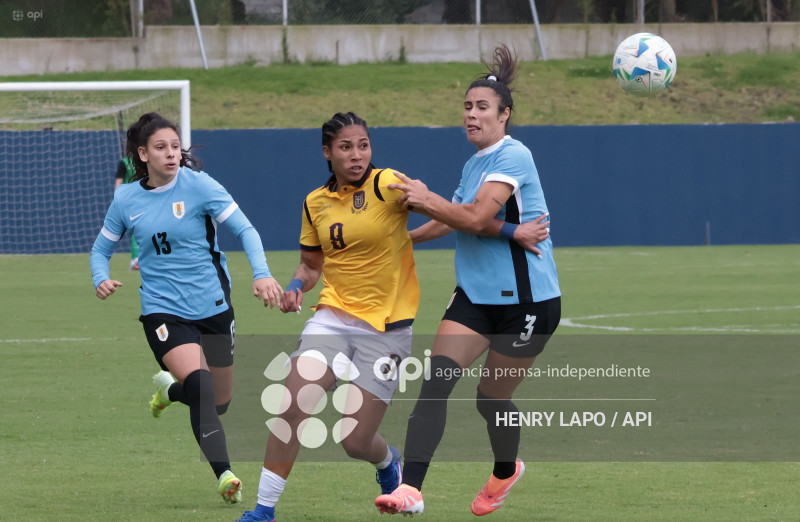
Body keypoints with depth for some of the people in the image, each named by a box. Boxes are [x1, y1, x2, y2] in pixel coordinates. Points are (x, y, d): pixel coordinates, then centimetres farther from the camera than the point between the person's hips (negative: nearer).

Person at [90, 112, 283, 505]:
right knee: (200, 385, -26)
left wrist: (262, 274, -26)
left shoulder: (197, 185, -8)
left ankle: (169, 388, 47)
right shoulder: (126, 199, -1)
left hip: (213, 306, 1)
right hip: (163, 311, -1)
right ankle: (224, 476, -28)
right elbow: (101, 248, 13)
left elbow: (244, 229, -10)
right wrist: (101, 279, -9)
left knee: (219, 403, 14)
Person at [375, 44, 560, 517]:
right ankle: (411, 489, -21)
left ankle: (506, 471, 38)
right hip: (475, 296, 7)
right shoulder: (474, 164, 12)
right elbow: (452, 220, 30)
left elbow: (476, 218, -26)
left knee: (492, 397, 6)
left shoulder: (513, 157, -15)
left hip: (527, 300, -7)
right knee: (436, 379, -13)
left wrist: (428, 200, -16)